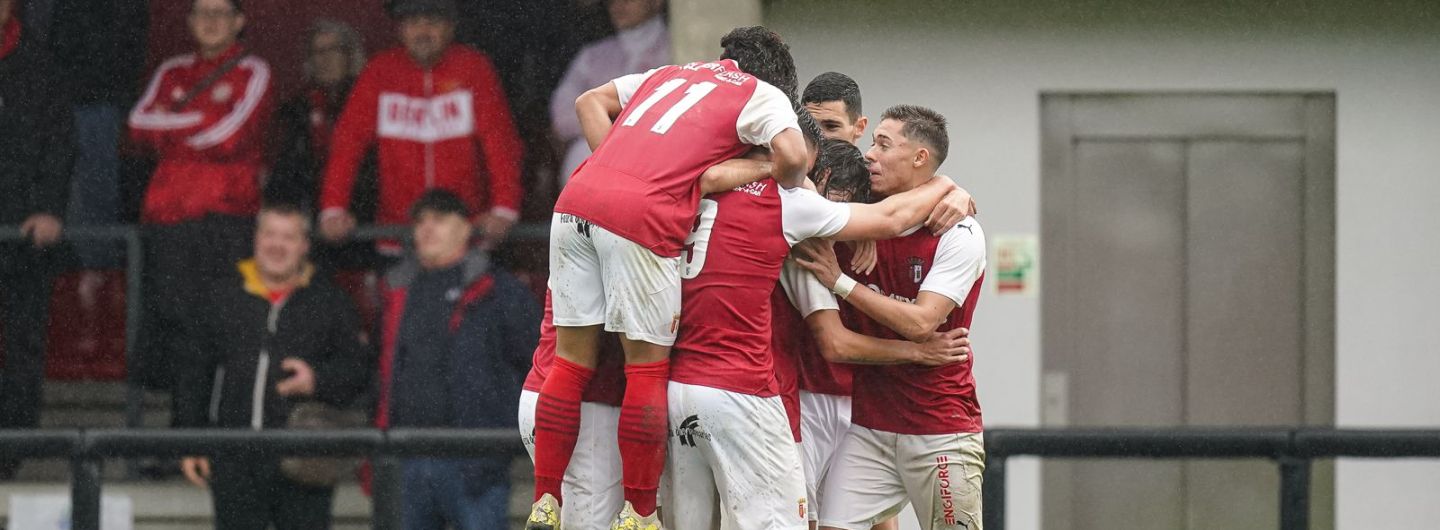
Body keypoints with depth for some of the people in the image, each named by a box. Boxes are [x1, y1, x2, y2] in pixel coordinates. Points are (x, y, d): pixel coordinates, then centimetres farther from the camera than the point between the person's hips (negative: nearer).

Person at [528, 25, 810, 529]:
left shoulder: (671, 74, 31)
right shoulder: (765, 95, 12)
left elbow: (590, 103, 30)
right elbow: (792, 156, -6)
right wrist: (787, 188, 15)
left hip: (577, 200, 6)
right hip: (641, 220, -6)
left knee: (573, 359, 12)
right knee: (647, 366, 6)